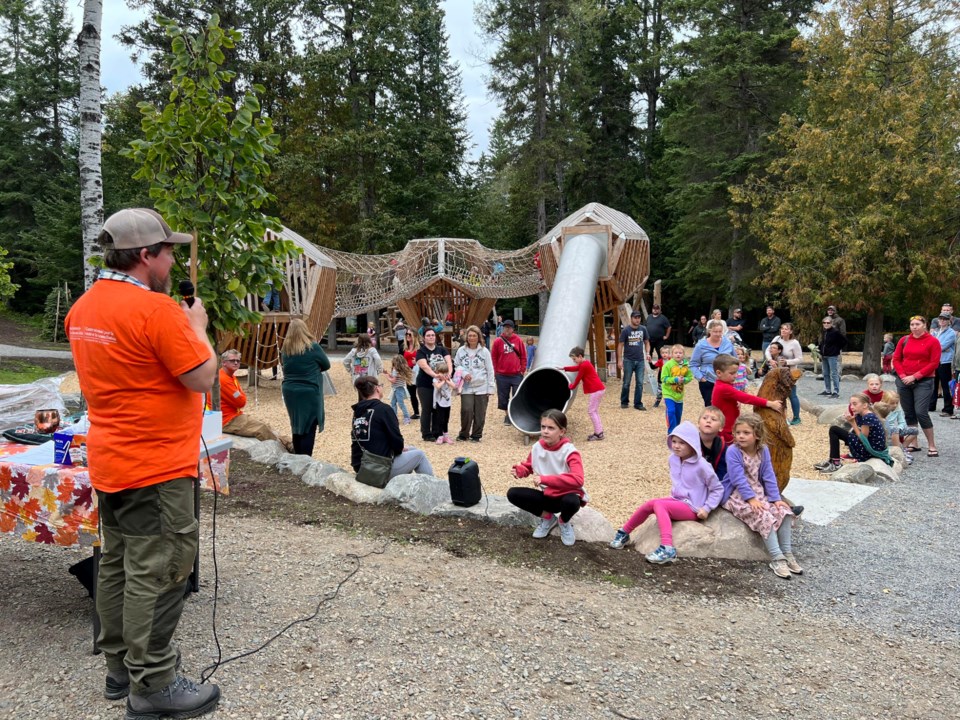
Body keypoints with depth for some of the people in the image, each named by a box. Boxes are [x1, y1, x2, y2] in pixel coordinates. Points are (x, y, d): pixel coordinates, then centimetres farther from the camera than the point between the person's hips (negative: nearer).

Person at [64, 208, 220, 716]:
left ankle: (120, 667, 30)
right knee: (157, 573, -1)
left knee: (117, 565, 17)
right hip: (156, 466, -10)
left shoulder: (82, 308, 8)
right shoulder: (155, 308, -21)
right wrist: (197, 326, -2)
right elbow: (202, 377, -17)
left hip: (109, 461, 10)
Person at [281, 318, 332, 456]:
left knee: (297, 426, 16)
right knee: (309, 428, 0)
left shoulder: (285, 349, 1)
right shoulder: (313, 347, -11)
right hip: (310, 392, -5)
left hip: (290, 391, 5)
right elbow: (326, 365, 1)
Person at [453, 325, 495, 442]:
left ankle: (477, 435, 19)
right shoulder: (461, 350, 2)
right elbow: (456, 365, 10)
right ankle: (463, 433, 10)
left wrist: (490, 387, -2)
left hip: (482, 387, 0)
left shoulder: (484, 351, -1)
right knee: (466, 410, -9)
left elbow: (490, 370, 1)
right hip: (466, 387, 0)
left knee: (480, 413, 3)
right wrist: (463, 373, -10)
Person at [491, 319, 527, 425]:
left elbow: (523, 356, 6)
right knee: (503, 397, 8)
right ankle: (506, 415, 21)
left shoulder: (518, 340, 1)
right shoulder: (498, 341, -1)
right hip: (502, 376, 0)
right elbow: (493, 357, 3)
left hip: (516, 374, 0)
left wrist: (522, 369, 1)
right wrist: (496, 372, -1)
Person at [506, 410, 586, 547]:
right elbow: (528, 466, 10)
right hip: (547, 495, 5)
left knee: (571, 501, -41)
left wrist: (545, 479, -42)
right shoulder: (537, 447, -7)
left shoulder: (569, 452, -24)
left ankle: (564, 522, 0)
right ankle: (547, 517, 8)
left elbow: (578, 480, -39)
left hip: (566, 495, -4)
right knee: (512, 494, -14)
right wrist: (519, 470, -16)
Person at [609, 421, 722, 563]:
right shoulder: (673, 459, 2)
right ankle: (624, 533, 3)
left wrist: (707, 508, -16)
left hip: (691, 508, -7)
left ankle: (667, 548, -40)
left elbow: (718, 489, -10)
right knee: (648, 505, -14)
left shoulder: (701, 465, -18)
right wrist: (674, 492, 11)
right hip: (676, 500, 7)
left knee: (658, 504, -28)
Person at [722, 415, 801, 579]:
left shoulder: (763, 451, 1)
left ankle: (787, 554, -5)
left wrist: (776, 498, -9)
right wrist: (751, 498, -28)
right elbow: (738, 479, -21)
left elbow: (769, 477, 0)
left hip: (758, 493, 6)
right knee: (763, 515, -27)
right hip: (736, 495, -6)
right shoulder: (733, 451, -17)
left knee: (784, 511, -12)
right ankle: (777, 559, -24)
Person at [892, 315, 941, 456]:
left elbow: (934, 363, -8)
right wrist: (903, 376, -7)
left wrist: (915, 376, -14)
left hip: (923, 382, -4)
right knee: (909, 413, 8)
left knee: (921, 412, -13)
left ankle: (932, 445, -2)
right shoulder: (904, 340, 8)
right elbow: (896, 359, 8)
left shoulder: (932, 341, -4)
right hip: (904, 381, 4)